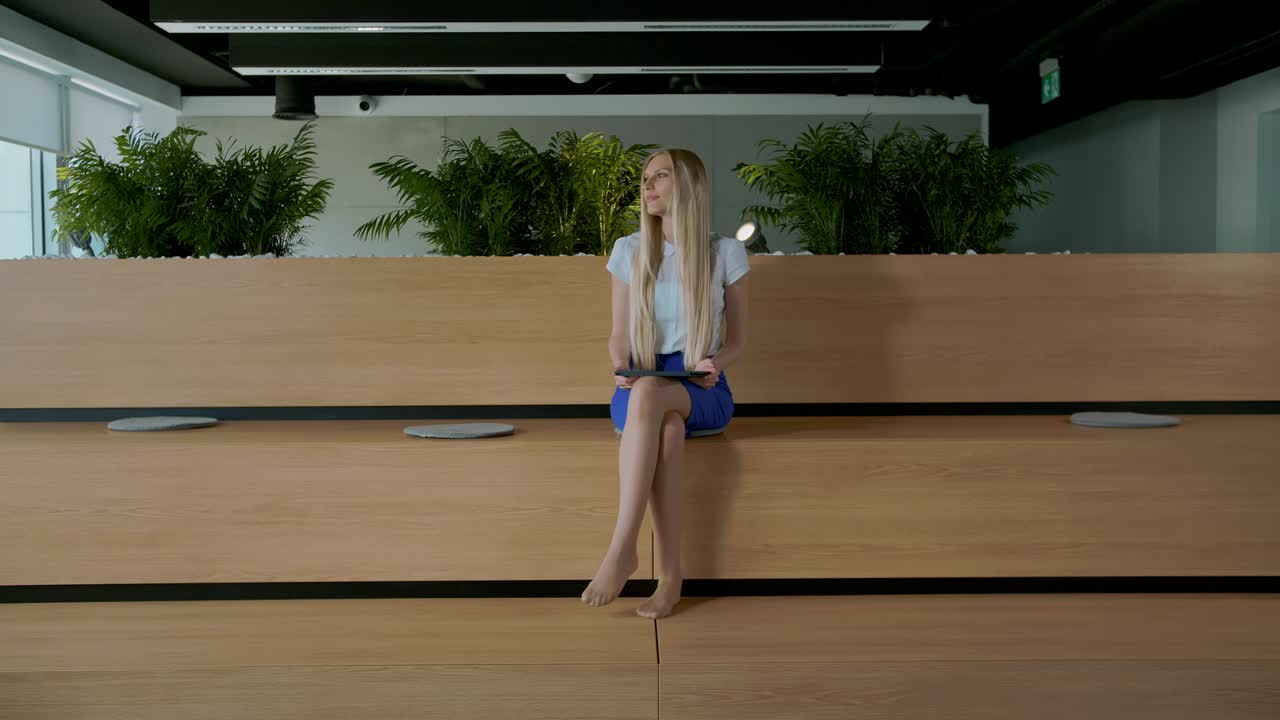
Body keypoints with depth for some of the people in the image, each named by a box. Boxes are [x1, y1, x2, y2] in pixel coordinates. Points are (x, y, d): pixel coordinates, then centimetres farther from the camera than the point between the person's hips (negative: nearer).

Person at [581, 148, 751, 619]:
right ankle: (670, 572, -31)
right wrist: (621, 369, -11)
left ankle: (622, 550, -39)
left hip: (702, 392, -1)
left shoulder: (726, 253, 3)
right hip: (641, 390, 2)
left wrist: (715, 364, -14)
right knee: (667, 433, -37)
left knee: (648, 392, -38)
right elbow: (618, 337, 11)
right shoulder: (629, 251, 9)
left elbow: (737, 340, 8)